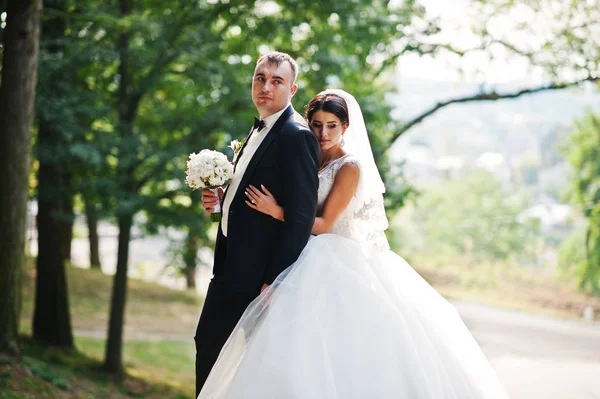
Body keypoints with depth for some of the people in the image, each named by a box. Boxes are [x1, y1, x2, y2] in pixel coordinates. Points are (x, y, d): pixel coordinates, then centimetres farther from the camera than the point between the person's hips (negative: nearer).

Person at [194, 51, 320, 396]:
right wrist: (221, 202, 3)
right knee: (207, 343, 14)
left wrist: (274, 280, -21)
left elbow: (302, 216, -20)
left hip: (258, 273, -9)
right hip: (231, 265, 9)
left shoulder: (297, 136, -16)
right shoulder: (259, 130, 14)